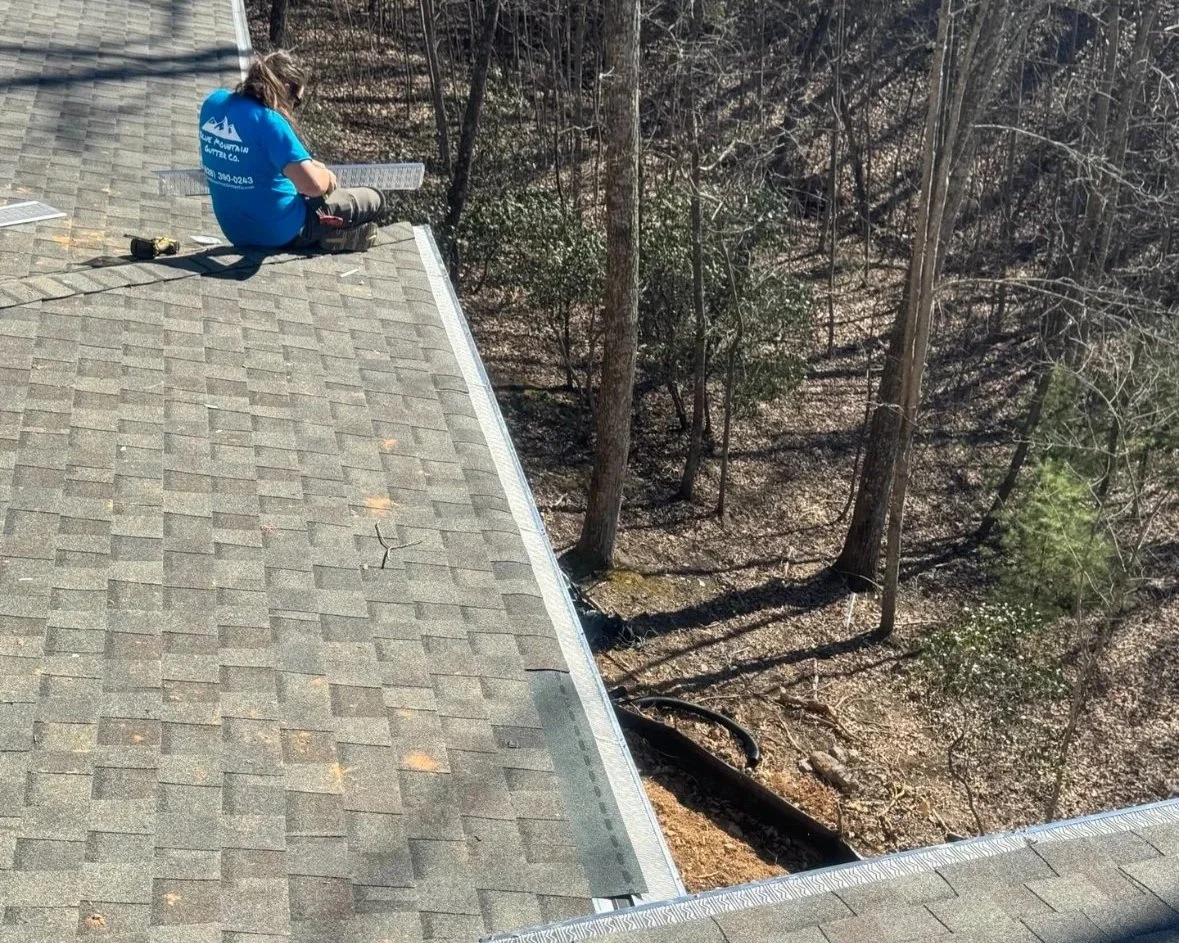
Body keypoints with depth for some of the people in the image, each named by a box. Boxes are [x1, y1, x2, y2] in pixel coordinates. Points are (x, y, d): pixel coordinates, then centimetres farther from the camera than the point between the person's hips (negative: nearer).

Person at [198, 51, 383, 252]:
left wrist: (306, 164, 9)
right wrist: (327, 175, -10)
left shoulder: (214, 103, -2)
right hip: (280, 232, -8)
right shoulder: (268, 121, -26)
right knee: (373, 199, 9)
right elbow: (312, 185, -34)